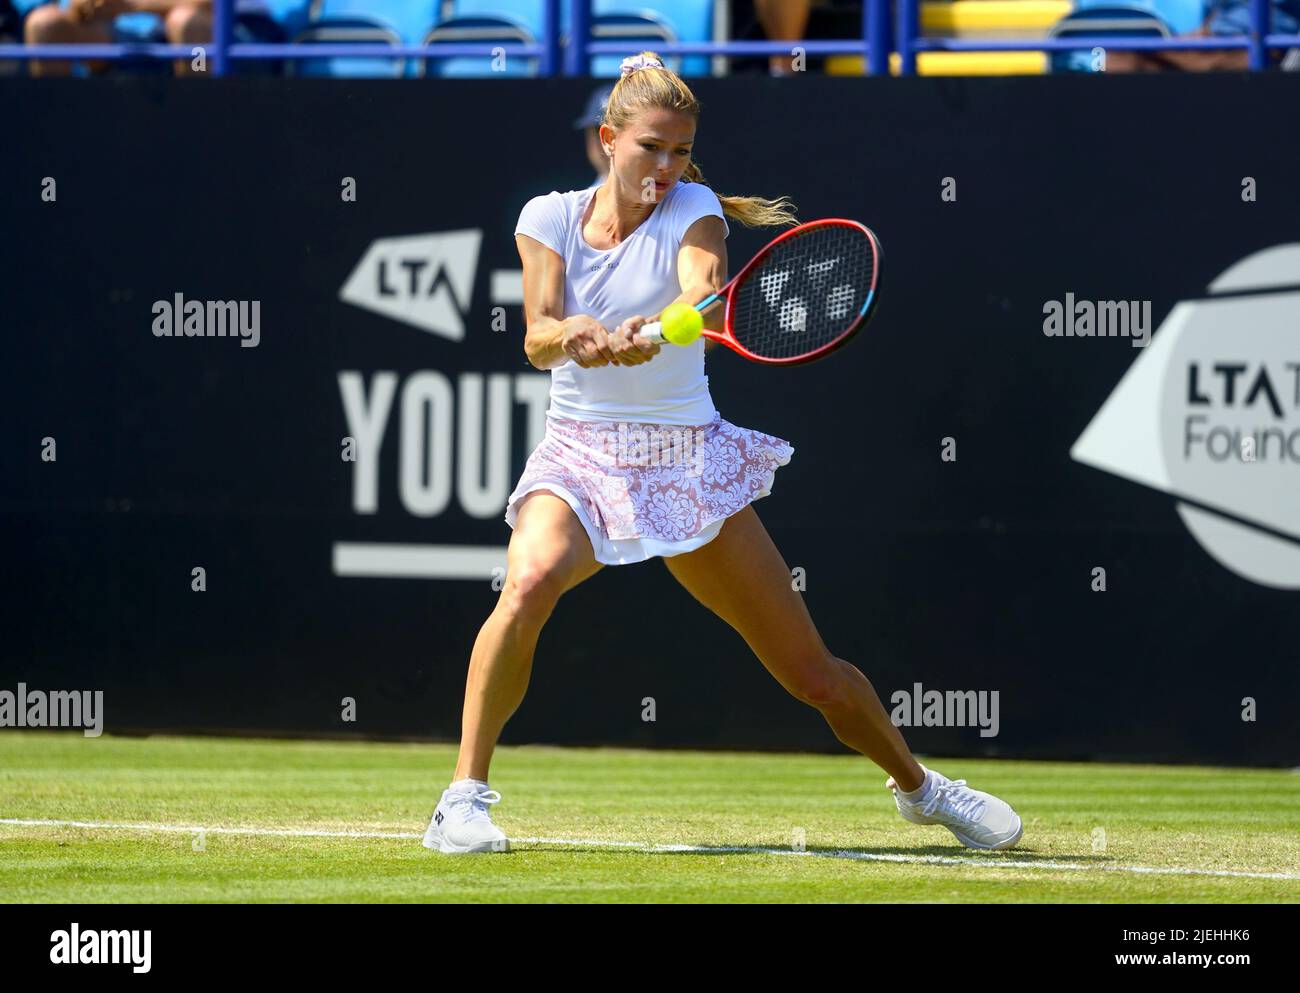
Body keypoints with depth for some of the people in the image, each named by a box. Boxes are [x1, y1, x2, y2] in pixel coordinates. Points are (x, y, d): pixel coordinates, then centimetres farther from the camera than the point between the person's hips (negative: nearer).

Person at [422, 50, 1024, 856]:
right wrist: (572, 335, -38)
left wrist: (654, 328, -51)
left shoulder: (693, 210, -6)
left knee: (814, 675, 3)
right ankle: (465, 799, -27)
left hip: (688, 463, 0)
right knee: (530, 581, -35)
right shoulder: (549, 218, -1)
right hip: (580, 458, 0)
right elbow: (538, 338, -14)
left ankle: (917, 785, 32)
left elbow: (708, 295, -28)